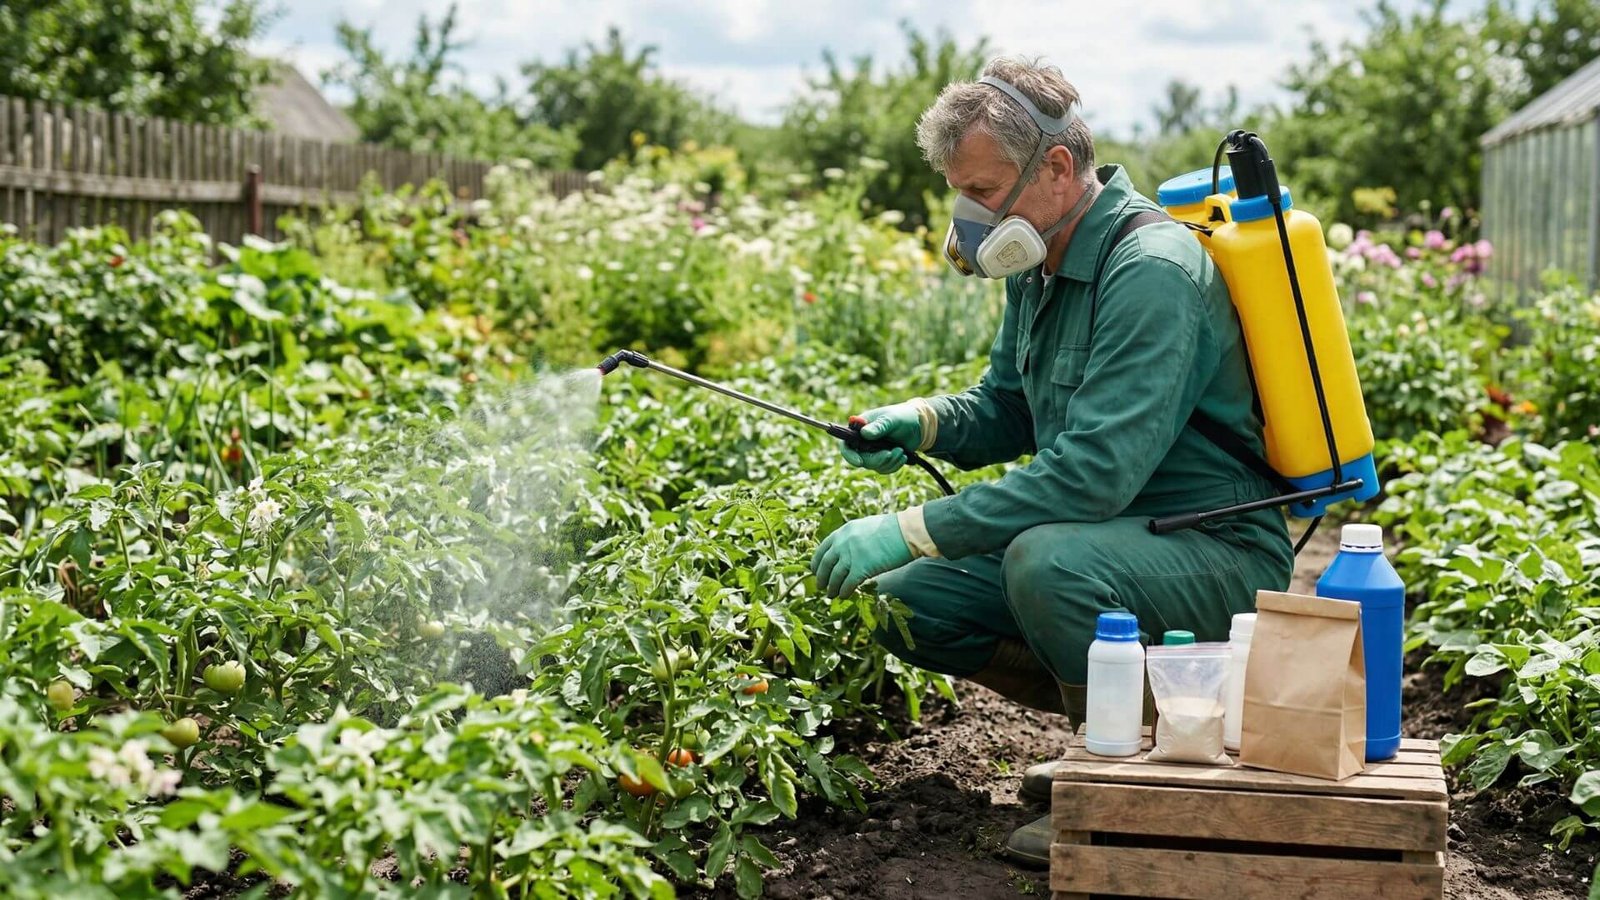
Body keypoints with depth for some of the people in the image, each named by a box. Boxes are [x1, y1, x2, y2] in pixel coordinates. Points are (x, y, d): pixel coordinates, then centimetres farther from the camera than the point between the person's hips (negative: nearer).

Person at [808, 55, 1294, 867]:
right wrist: (921, 421, -4)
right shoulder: (1041, 265, 7)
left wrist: (911, 530, -29)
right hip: (1111, 544, 9)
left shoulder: (1150, 272, -23)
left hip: (1220, 560, -9)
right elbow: (1004, 413, 19)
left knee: (1046, 561, -37)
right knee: (906, 600, -1)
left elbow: (1095, 473, -31)